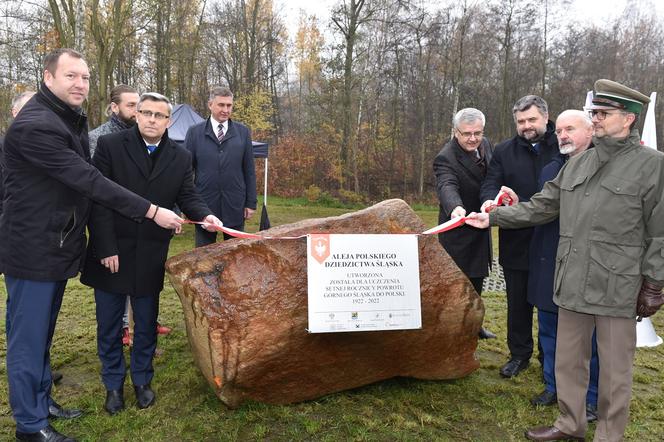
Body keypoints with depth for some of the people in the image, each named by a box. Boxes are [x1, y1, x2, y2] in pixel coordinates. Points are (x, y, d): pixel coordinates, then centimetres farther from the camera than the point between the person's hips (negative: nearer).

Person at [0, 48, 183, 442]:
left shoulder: (75, 119, 9)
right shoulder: (34, 126, -21)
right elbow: (90, 181, -26)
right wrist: (152, 212, -25)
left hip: (59, 245, 9)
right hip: (33, 250, -8)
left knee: (44, 333, 20)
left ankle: (42, 401, 35)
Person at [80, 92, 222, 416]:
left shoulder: (181, 157, 3)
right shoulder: (110, 145, -6)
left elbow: (187, 197, 4)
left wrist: (204, 215, -20)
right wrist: (106, 249, -14)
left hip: (152, 255, 2)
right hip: (111, 252, -1)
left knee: (146, 322, 14)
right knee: (109, 322, 13)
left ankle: (142, 380, 33)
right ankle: (113, 384, 31)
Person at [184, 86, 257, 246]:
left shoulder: (243, 132, 4)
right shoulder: (195, 132, 1)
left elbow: (249, 170, 4)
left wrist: (251, 202, 1)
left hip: (235, 205, 1)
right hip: (204, 204, 0)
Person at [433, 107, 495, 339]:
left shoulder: (485, 145, 1)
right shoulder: (446, 158, -24)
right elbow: (447, 186, -43)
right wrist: (455, 207, -62)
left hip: (480, 227, 8)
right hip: (458, 232, -8)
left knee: (477, 280, 23)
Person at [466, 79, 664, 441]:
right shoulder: (577, 163, 12)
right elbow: (540, 207, 14)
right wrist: (493, 218, 9)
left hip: (618, 287, -5)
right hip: (573, 282, 6)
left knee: (614, 368, 7)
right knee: (568, 360, 16)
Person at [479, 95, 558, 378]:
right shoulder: (504, 151, 5)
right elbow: (490, 184, -3)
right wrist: (491, 200, -26)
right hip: (516, 242, 2)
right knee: (518, 302, 13)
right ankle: (519, 354, 30)